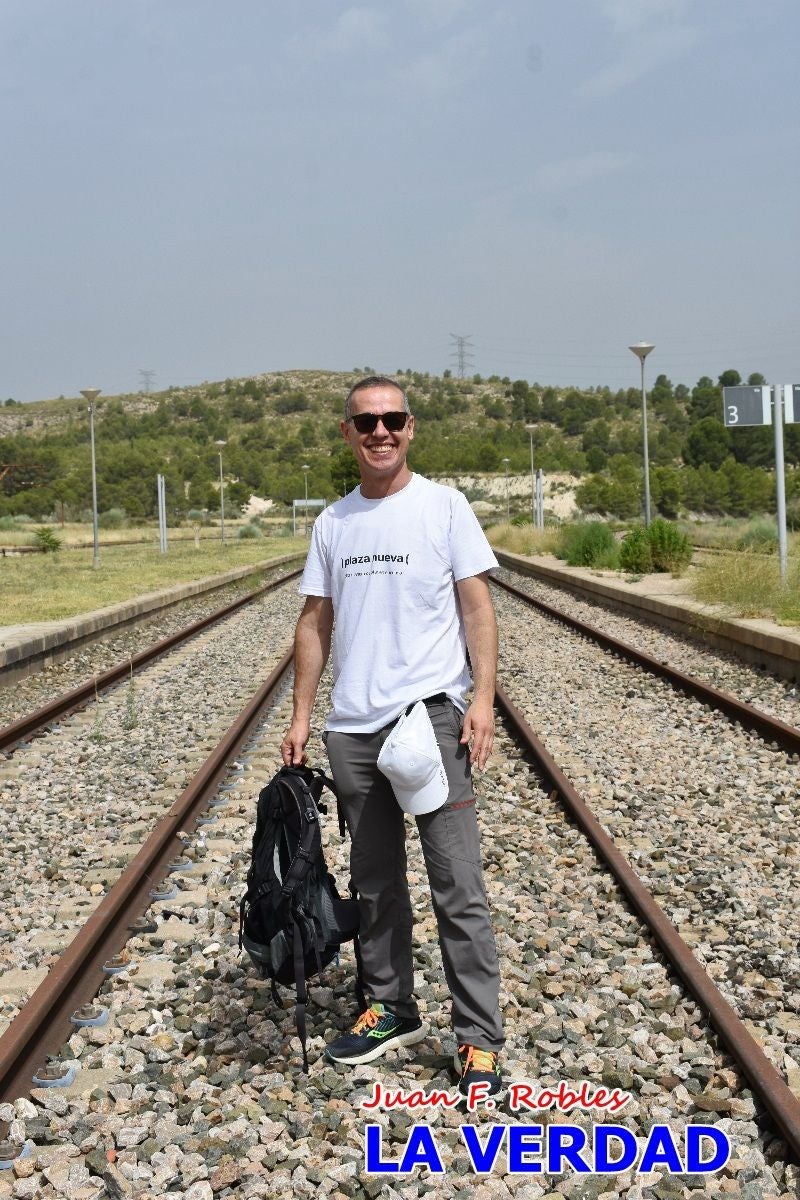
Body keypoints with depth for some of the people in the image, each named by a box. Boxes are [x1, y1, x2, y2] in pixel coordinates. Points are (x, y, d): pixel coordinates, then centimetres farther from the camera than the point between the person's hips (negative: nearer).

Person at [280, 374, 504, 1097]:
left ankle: (479, 1039, 4)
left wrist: (482, 698, -12)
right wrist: (301, 714, 10)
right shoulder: (333, 522, 11)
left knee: (457, 886, -4)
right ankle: (392, 1011, 30)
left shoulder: (443, 506, 0)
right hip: (352, 726, 5)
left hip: (430, 714, -5)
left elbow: (477, 605, -3)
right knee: (375, 882, 15)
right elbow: (316, 621, 14)